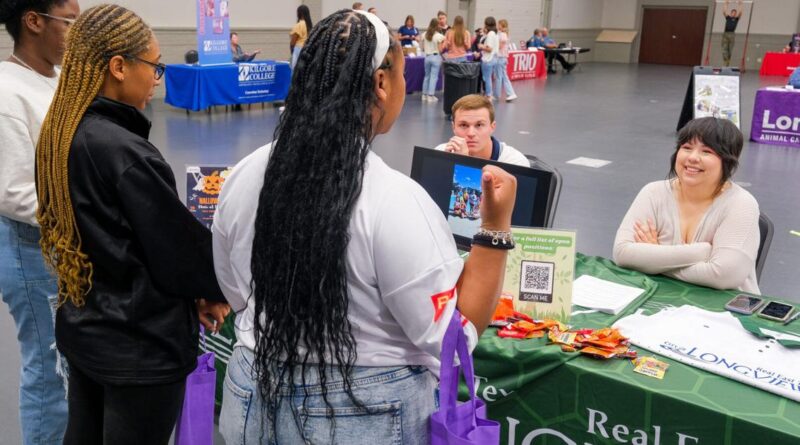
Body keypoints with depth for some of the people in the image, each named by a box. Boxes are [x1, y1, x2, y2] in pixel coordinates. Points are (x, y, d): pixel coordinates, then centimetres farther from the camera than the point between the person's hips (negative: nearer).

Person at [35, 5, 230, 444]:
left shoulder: (57, 135, 1)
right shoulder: (126, 153, -26)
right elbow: (178, 241, -18)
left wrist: (192, 292, 6)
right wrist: (216, 290, 3)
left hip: (82, 326, 8)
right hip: (140, 342, -8)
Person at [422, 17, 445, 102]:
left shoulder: (424, 35, 2)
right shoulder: (439, 36, -10)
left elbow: (423, 48, 6)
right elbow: (440, 50, -11)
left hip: (427, 57, 4)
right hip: (436, 57, -4)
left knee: (427, 76, 14)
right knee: (434, 77, 0)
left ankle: (424, 95, 16)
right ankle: (431, 95, 0)